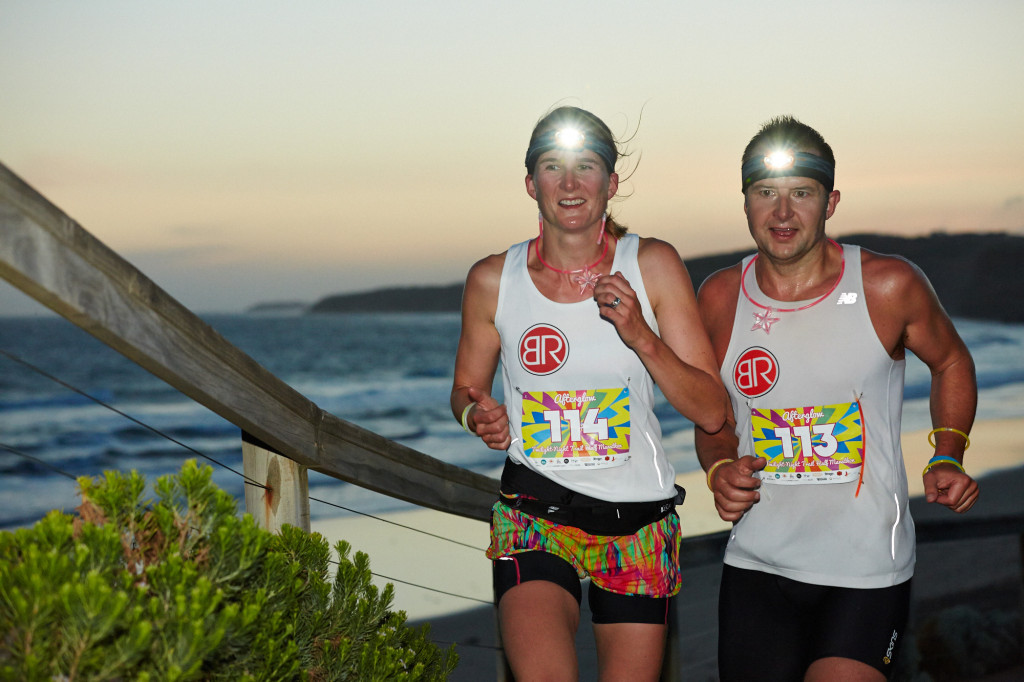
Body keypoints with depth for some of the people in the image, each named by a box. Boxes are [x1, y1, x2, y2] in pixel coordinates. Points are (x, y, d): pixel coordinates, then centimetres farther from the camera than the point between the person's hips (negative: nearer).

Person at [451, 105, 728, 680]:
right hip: (533, 518, -1)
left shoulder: (653, 266, -2)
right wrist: (478, 414, -8)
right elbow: (467, 389, 16)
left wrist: (642, 337, -18)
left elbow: (712, 412, -3)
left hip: (638, 526, 1)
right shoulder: (494, 280, 0)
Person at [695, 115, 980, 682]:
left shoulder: (889, 287, -8)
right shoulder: (719, 298, -1)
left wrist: (947, 458, -3)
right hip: (755, 568, 3)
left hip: (867, 572, -3)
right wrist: (719, 468, -7)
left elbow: (951, 363, 11)